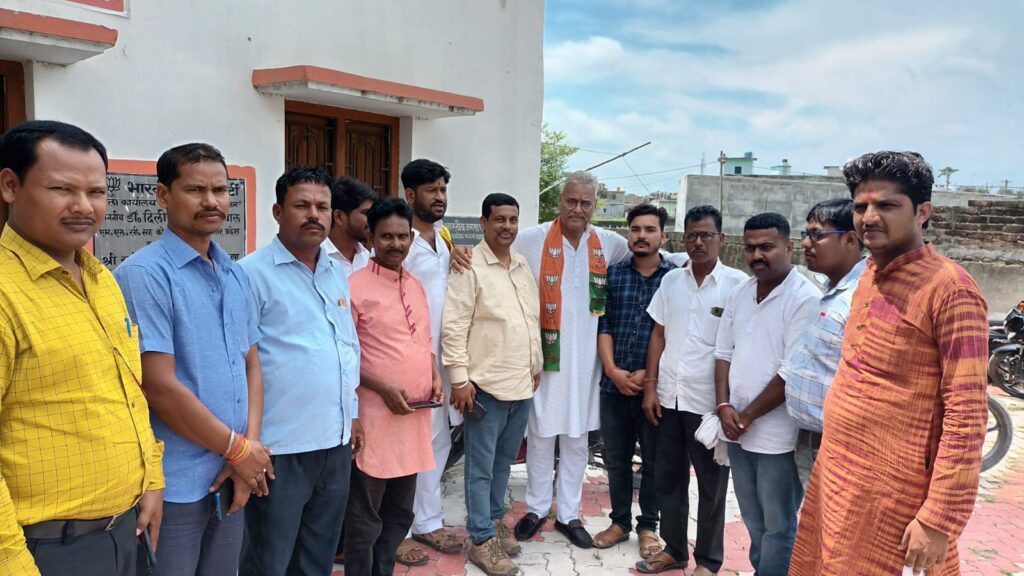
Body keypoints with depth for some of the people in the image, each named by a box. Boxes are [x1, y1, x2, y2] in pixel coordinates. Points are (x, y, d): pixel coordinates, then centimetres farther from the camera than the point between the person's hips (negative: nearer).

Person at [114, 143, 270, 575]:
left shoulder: (236, 275, 7)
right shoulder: (144, 274, -15)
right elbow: (161, 389, -19)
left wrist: (249, 447, -4)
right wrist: (239, 450, -10)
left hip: (230, 480, 7)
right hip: (175, 485, -6)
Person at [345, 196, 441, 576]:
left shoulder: (416, 285, 12)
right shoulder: (355, 286, -11)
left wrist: (436, 375, 3)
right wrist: (383, 388, -19)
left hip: (415, 415, 7)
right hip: (376, 416, -7)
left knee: (400, 513, 18)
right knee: (365, 517, 5)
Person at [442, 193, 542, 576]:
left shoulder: (523, 266, 11)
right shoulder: (470, 267, -11)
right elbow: (453, 326, -14)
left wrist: (536, 365, 18)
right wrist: (459, 377, -16)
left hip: (522, 384, 7)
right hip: (486, 385, -7)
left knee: (504, 461, 19)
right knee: (481, 466, 4)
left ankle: (495, 519, 35)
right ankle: (481, 540, 15)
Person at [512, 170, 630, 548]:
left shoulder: (610, 244, 3)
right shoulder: (533, 239, -6)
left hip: (586, 358, 3)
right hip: (544, 355, -2)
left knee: (577, 439, 13)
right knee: (541, 435, 10)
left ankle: (569, 514, 27)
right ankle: (536, 508, 28)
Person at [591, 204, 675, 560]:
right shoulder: (613, 274, 5)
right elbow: (603, 326, 2)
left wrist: (648, 373, -11)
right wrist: (613, 370, -8)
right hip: (614, 383, 2)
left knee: (653, 460, 10)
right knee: (616, 459, 12)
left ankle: (648, 526, 26)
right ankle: (620, 521, 28)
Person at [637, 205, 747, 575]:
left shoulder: (738, 284, -7)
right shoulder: (671, 280, 6)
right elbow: (658, 335, 10)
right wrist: (651, 386, 5)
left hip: (710, 401, -4)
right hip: (669, 397, 4)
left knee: (711, 484, 9)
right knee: (668, 478, 14)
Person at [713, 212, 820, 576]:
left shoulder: (805, 299, -14)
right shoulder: (740, 294, 7)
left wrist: (747, 416, -12)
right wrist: (724, 406, -4)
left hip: (778, 434, -7)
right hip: (738, 431, 7)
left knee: (777, 527, 8)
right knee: (753, 521, 21)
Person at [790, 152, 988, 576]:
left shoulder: (948, 288, -16)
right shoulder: (870, 277, 9)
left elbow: (966, 415, -18)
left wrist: (939, 519, -19)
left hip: (891, 497, -8)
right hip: (835, 478, 8)